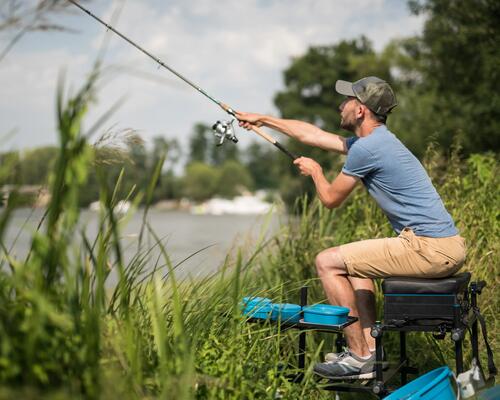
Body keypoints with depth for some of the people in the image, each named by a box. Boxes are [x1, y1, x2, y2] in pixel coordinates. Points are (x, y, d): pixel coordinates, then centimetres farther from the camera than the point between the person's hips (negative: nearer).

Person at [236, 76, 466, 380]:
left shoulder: (367, 148, -13)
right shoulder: (375, 140, 17)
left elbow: (330, 198, -1)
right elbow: (312, 135, 28)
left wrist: (314, 171, 20)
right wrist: (263, 120, 35)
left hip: (430, 249, -10)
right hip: (448, 247, 10)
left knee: (328, 262, -4)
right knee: (355, 261, 28)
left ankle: (360, 357, 0)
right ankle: (370, 348, 22)